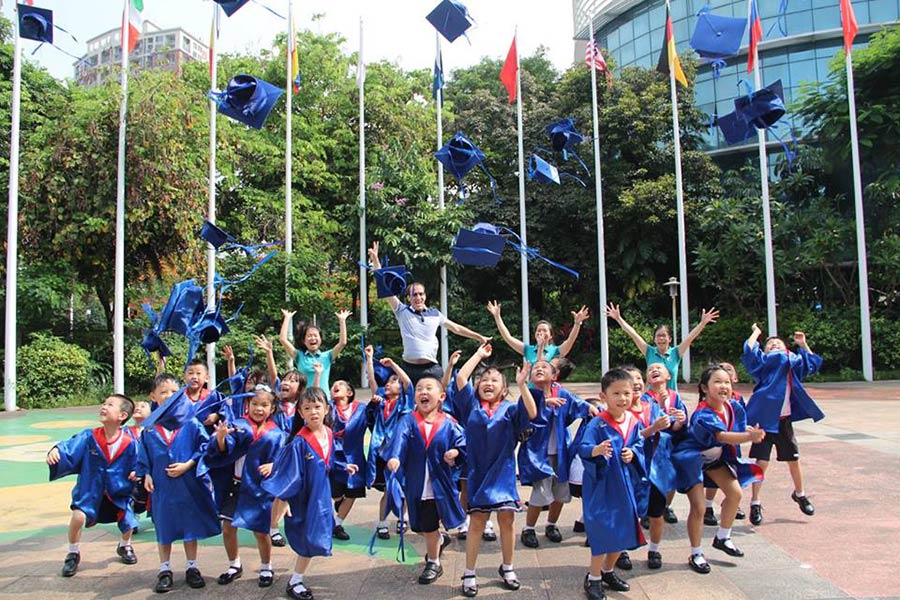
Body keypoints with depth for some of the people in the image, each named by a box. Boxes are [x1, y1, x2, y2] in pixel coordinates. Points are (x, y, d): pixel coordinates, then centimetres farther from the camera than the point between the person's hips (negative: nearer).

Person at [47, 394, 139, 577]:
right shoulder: (89, 437, -14)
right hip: (90, 490, -1)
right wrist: (56, 451, -42)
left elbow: (135, 466, -3)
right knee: (78, 516, -22)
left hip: (119, 492, 1)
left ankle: (125, 547, 44)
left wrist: (136, 474, -23)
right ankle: (73, 554, 8)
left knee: (127, 522, 6)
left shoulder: (129, 443, -14)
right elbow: (69, 449, -23)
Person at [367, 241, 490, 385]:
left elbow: (456, 328, 24)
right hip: (409, 369, -2)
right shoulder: (402, 311, 5)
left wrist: (479, 337, 27)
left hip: (432, 369, 2)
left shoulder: (435, 313, 13)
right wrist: (375, 259, -4)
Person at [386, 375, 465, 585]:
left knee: (429, 527, 6)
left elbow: (463, 443, 4)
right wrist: (394, 457, -42)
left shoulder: (448, 424, -3)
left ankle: (433, 563, 29)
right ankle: (440, 539, 49)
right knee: (422, 526, 17)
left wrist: (455, 453, -17)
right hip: (416, 483, 2)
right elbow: (400, 438, -24)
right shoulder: (408, 420, -6)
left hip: (438, 483, -2)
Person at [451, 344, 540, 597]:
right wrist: (479, 354, 2)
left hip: (503, 473, 0)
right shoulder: (472, 406, 4)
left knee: (507, 519, 5)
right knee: (476, 521, 4)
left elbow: (532, 414, -16)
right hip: (477, 472, 0)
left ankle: (507, 568, 25)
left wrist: (522, 385, -25)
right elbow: (461, 377, -4)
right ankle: (469, 574, 14)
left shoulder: (510, 409, 2)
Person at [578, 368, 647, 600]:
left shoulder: (634, 421, 0)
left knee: (622, 528, 17)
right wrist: (596, 450, -49)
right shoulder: (597, 424, -20)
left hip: (623, 483, 7)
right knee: (602, 530, -3)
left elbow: (639, 444, 11)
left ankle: (608, 571, 39)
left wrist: (633, 453, -9)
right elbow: (582, 448, -29)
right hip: (601, 484, -7)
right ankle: (593, 578, 17)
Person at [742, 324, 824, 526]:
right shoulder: (764, 361, -1)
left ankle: (799, 494, 40)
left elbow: (813, 363, 22)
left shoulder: (793, 363, 12)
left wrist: (803, 344, 16)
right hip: (765, 419, -5)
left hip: (785, 420, 5)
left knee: (793, 459, 16)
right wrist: (756, 333, -5)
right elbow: (749, 352, -18)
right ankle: (755, 503, 4)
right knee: (762, 461, -6)